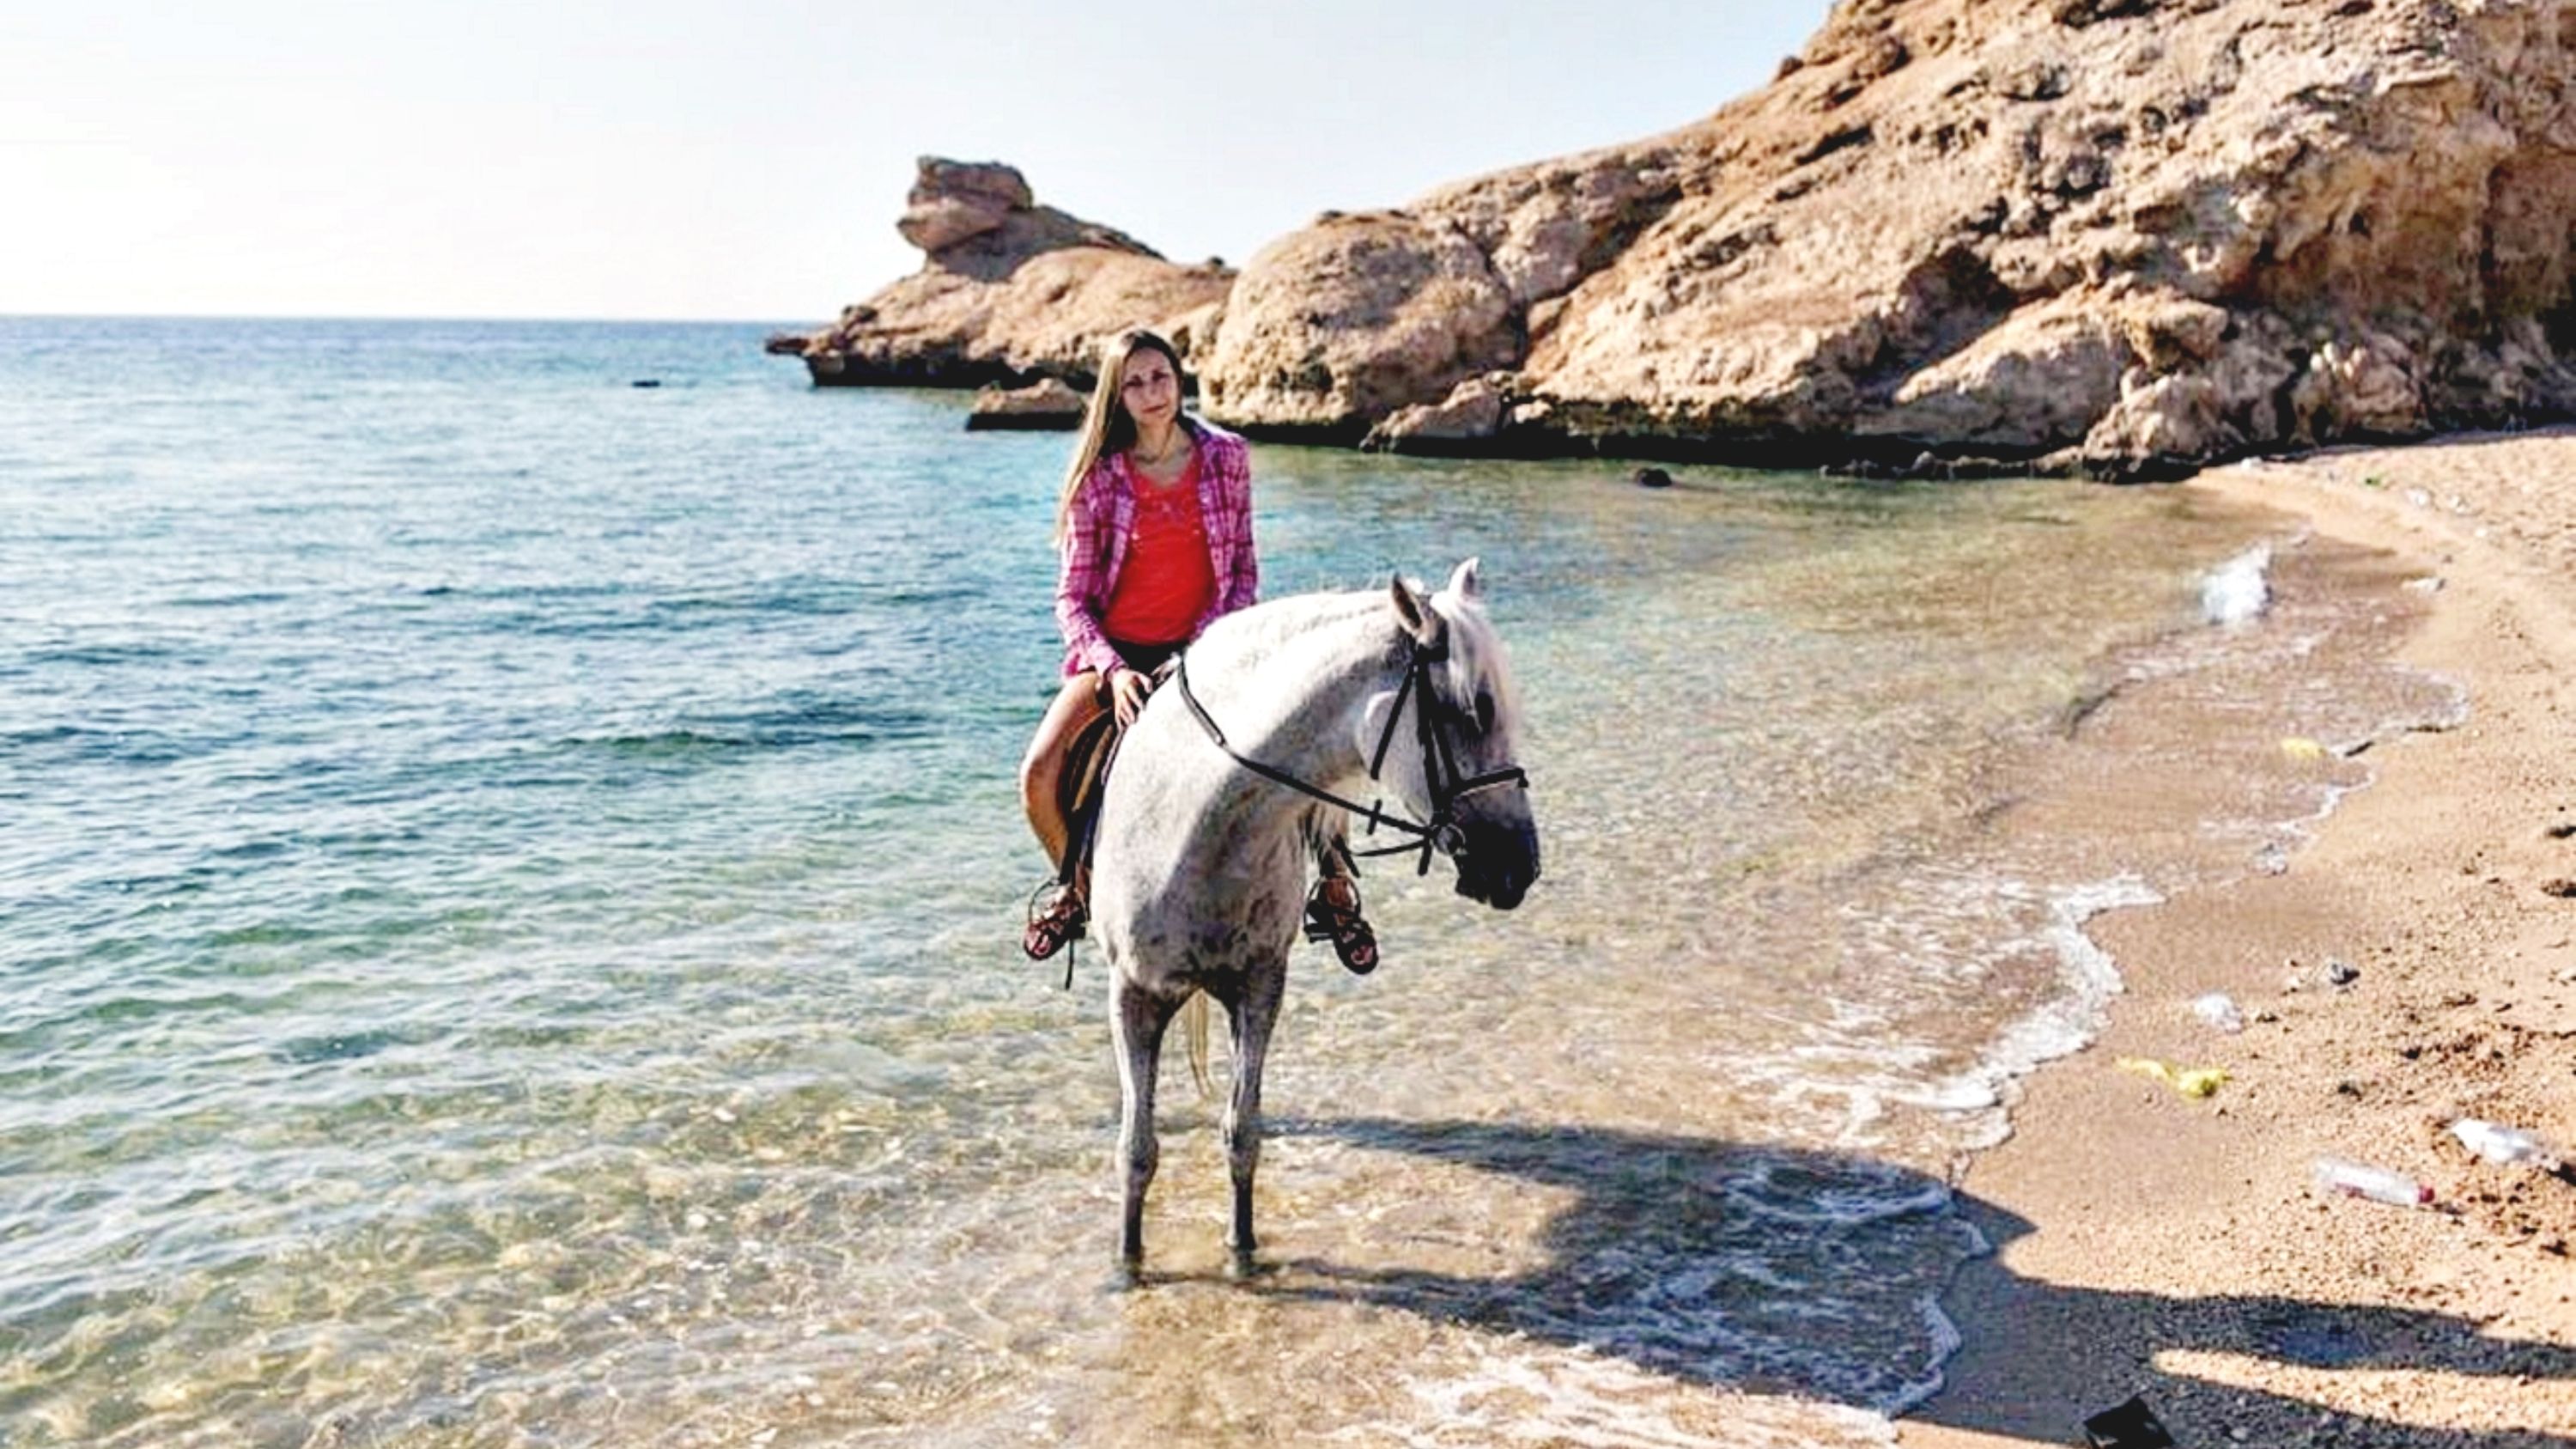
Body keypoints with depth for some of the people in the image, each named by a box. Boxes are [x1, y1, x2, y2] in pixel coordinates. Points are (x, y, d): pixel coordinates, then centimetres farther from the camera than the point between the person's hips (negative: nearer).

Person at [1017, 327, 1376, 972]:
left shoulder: (1226, 457, -2)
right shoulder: (1097, 476, -5)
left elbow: (1244, 574, 2)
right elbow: (1072, 597, -5)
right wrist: (1114, 670, -20)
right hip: (1115, 653, 0)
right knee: (1040, 774, -18)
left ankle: (1335, 892, 10)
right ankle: (1073, 885, 15)